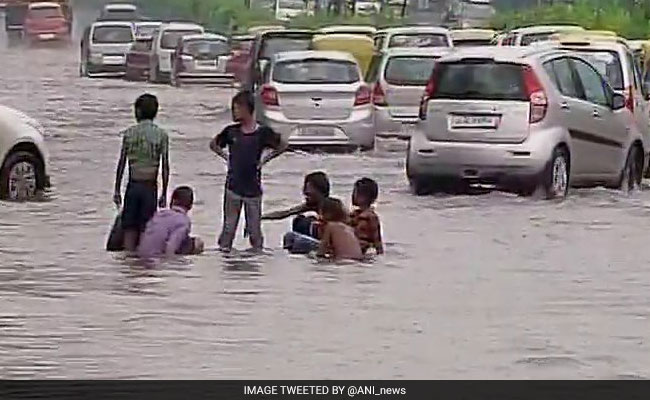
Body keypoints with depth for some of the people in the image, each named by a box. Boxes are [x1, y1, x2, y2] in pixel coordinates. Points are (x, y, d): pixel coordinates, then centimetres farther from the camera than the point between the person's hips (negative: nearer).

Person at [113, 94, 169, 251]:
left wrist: (117, 190, 7)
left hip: (132, 186, 1)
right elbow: (165, 166, -3)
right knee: (145, 230, 1)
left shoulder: (129, 133, 0)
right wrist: (164, 193, 3)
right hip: (150, 187, -1)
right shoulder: (161, 135, -2)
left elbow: (121, 163, 0)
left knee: (130, 229, 6)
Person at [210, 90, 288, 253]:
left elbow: (283, 146, 7)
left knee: (254, 228, 4)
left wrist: (265, 159, 0)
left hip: (253, 188, -2)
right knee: (228, 227, 3)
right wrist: (225, 157, 6)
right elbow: (214, 144, 19)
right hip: (233, 187, 2)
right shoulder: (231, 131, 3)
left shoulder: (263, 133, -5)